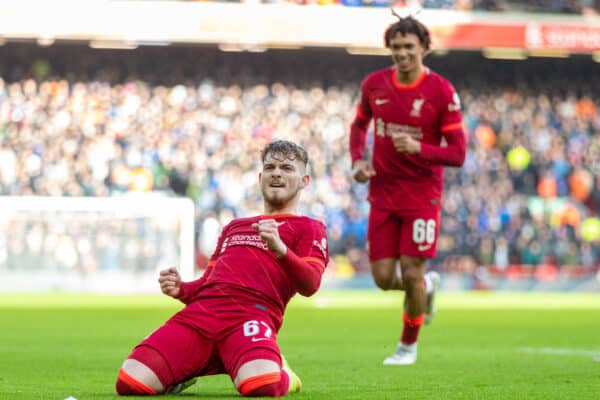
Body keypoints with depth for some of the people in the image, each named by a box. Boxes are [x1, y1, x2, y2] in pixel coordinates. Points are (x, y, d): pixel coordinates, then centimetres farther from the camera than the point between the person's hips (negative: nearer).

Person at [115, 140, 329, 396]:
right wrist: (181, 290, 12)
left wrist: (280, 248, -21)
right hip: (199, 311, 5)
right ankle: (186, 373, 16)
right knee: (129, 382, -17)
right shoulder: (233, 227, 36)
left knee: (261, 386, -39)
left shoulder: (308, 228, 16)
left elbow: (310, 285, -2)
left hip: (250, 315, -5)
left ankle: (281, 375, -1)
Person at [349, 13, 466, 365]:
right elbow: (359, 125, 20)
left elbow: (458, 154, -11)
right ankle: (428, 285, 34)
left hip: (422, 194, -4)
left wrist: (418, 148, -27)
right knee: (383, 277, 0)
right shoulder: (374, 84, 1)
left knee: (411, 273, -6)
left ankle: (409, 344, 18)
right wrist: (358, 161, 2)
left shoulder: (442, 92, -11)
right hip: (383, 194, 4)